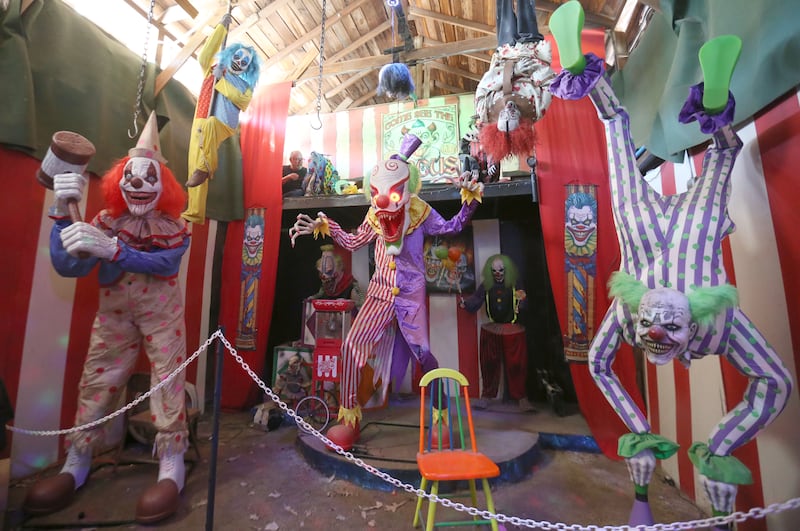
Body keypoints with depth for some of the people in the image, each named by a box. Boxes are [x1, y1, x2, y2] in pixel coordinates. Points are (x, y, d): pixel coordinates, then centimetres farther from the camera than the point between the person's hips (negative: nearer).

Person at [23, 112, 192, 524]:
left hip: (162, 312, -3)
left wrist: (113, 251, -34)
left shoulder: (174, 226, -4)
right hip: (113, 313, 3)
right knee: (95, 381, 6)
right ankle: (76, 464, 23)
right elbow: (67, 267, -9)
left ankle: (171, 466, 1)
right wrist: (62, 213, -19)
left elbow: (166, 263, -22)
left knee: (167, 378, -5)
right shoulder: (104, 222, 2)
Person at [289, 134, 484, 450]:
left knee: (421, 352, 5)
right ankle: (349, 417, 5)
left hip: (411, 296, -2)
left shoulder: (421, 211, -2)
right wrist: (323, 227, 8)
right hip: (380, 293, 3)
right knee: (352, 345, -10)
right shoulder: (374, 215, 4)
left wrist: (469, 199, -5)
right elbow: (353, 242, 16)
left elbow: (452, 227, 8)